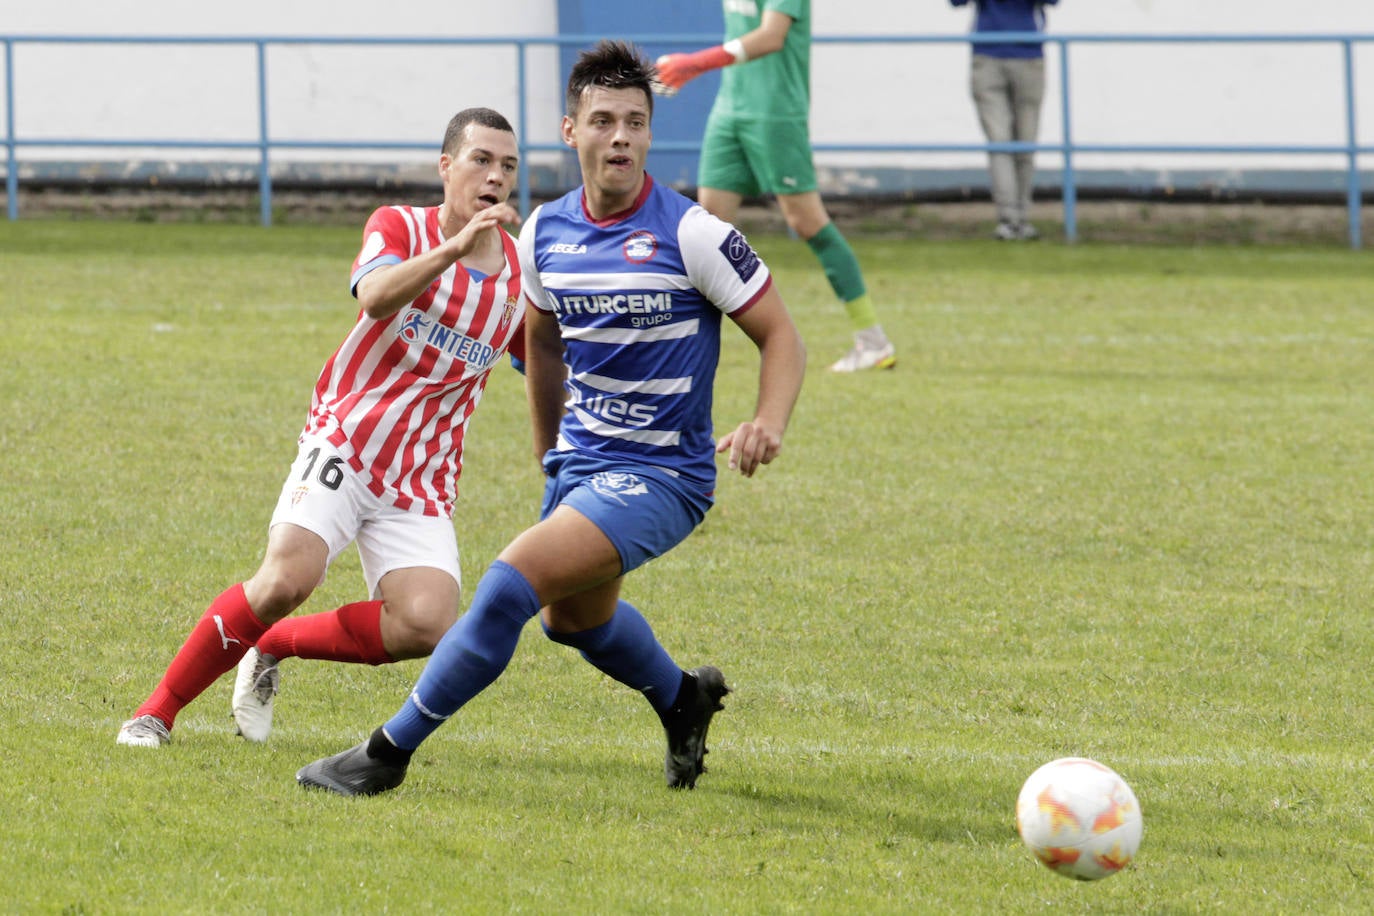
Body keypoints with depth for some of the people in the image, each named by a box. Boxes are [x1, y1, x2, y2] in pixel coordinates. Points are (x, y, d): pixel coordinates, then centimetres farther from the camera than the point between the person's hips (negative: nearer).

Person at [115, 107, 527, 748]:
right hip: (344, 443, -4)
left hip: (421, 479, 4)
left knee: (425, 625, -18)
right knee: (287, 579, -26)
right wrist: (453, 249, -39)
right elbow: (375, 295, -26)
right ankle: (157, 712, -10)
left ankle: (273, 646, 7)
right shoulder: (401, 227, -3)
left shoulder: (518, 274, 8)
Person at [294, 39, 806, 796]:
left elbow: (780, 337, -11)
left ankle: (390, 751, -13)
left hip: (660, 475, -8)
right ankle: (682, 699, 58)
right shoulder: (546, 232, 0)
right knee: (573, 616, 28)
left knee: (513, 581, -22)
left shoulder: (690, 234, -17)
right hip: (577, 464, 8)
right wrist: (550, 455, 24)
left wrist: (767, 424, -28)